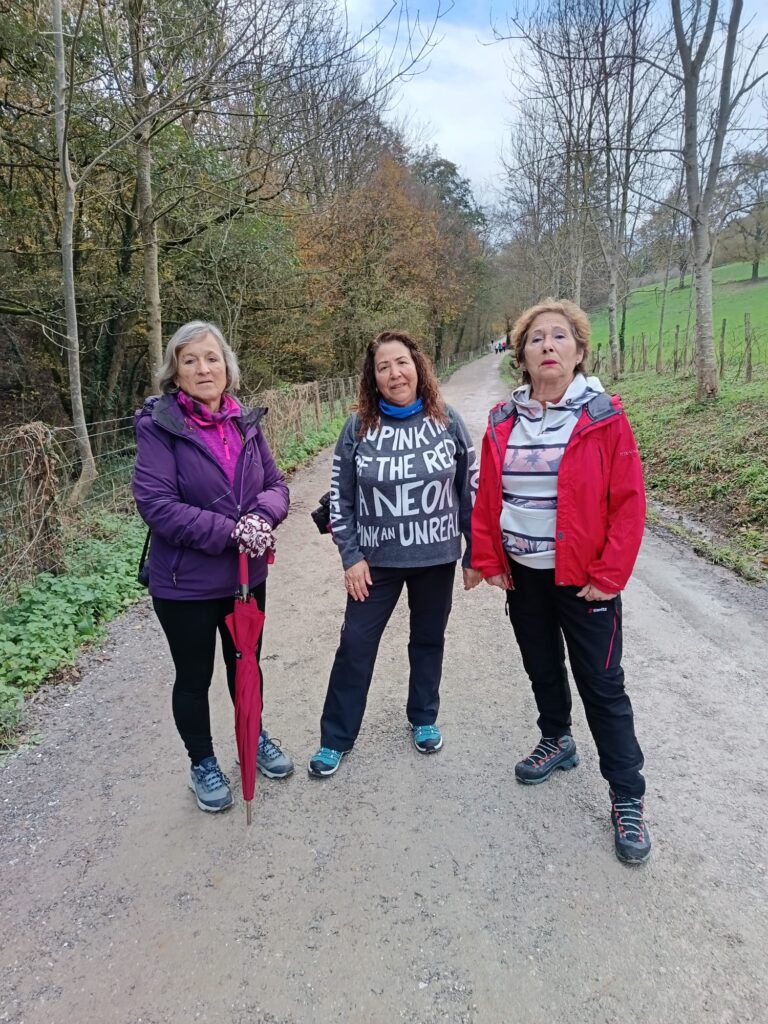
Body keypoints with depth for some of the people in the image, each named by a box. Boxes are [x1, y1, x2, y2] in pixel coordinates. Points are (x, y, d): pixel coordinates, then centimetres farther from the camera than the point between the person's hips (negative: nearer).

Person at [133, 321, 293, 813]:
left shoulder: (246, 421, 1)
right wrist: (229, 532, -25)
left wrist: (262, 516, -19)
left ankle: (254, 736, 49)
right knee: (194, 677, 14)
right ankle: (203, 764, 38)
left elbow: (276, 484, 3)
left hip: (248, 574, 5)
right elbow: (155, 502, -21)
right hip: (186, 581, -4)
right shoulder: (159, 425, -14)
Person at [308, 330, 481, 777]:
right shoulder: (358, 429, -6)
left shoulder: (448, 422, -5)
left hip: (436, 557, 1)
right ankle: (336, 738, 22)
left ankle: (424, 719, 39)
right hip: (377, 559, 0)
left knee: (428, 640, 16)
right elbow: (341, 499, -1)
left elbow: (472, 490, 0)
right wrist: (352, 556, -7)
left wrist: (476, 553, 1)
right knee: (355, 645, 5)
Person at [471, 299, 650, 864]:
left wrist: (609, 577, -14)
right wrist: (489, 558, 2)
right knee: (542, 667, 21)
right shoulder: (504, 421, 1)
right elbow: (487, 498, 6)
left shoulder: (603, 417, -11)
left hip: (585, 579, -4)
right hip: (523, 574, 4)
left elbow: (629, 502, -12)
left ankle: (628, 799, 20)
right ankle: (557, 741, 45)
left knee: (602, 684, 4)